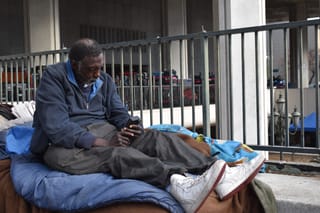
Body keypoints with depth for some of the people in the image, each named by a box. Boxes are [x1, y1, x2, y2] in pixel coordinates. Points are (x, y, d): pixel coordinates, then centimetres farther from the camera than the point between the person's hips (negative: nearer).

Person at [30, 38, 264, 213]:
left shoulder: (104, 80, 13)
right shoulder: (54, 78, -9)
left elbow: (119, 114, 11)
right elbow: (56, 127, -20)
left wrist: (130, 126, -15)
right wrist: (102, 142, -25)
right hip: (65, 145, -6)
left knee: (159, 138, -18)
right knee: (117, 154, -38)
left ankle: (221, 175, -35)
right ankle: (177, 184, -63)